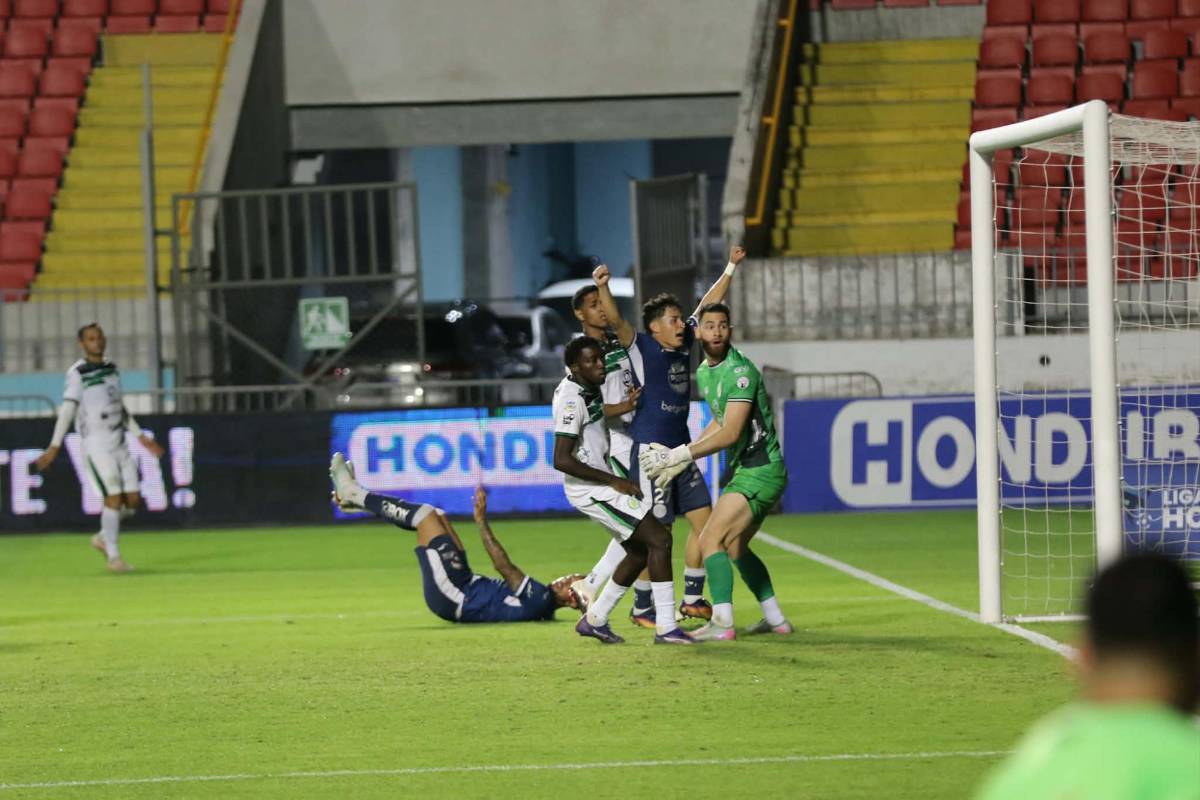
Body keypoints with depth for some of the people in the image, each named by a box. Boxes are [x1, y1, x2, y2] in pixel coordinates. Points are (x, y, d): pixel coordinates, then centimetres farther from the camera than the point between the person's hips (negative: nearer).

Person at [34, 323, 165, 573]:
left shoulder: (111, 369, 13)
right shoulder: (78, 373, -8)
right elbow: (67, 410, -13)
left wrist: (141, 437, 22)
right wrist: (54, 447, -20)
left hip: (119, 444, 7)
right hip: (96, 446, -7)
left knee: (133, 500, 3)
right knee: (114, 497, -12)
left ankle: (103, 538, 25)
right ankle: (113, 557, -2)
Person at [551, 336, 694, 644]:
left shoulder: (588, 389, 8)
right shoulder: (572, 400, -20)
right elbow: (562, 460, -26)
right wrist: (614, 481, -21)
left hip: (601, 486, 10)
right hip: (592, 489, -10)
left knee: (639, 551, 17)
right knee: (659, 539, -13)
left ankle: (595, 619, 24)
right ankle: (665, 628, -14)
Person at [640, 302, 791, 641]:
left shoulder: (739, 372, -20)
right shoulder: (704, 372, 10)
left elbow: (731, 433, -25)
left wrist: (678, 455, -24)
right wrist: (682, 458, 14)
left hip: (759, 471, -10)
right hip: (744, 470, 10)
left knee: (711, 539, -17)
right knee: (734, 547, 20)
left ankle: (722, 623, -22)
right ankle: (775, 618, 28)